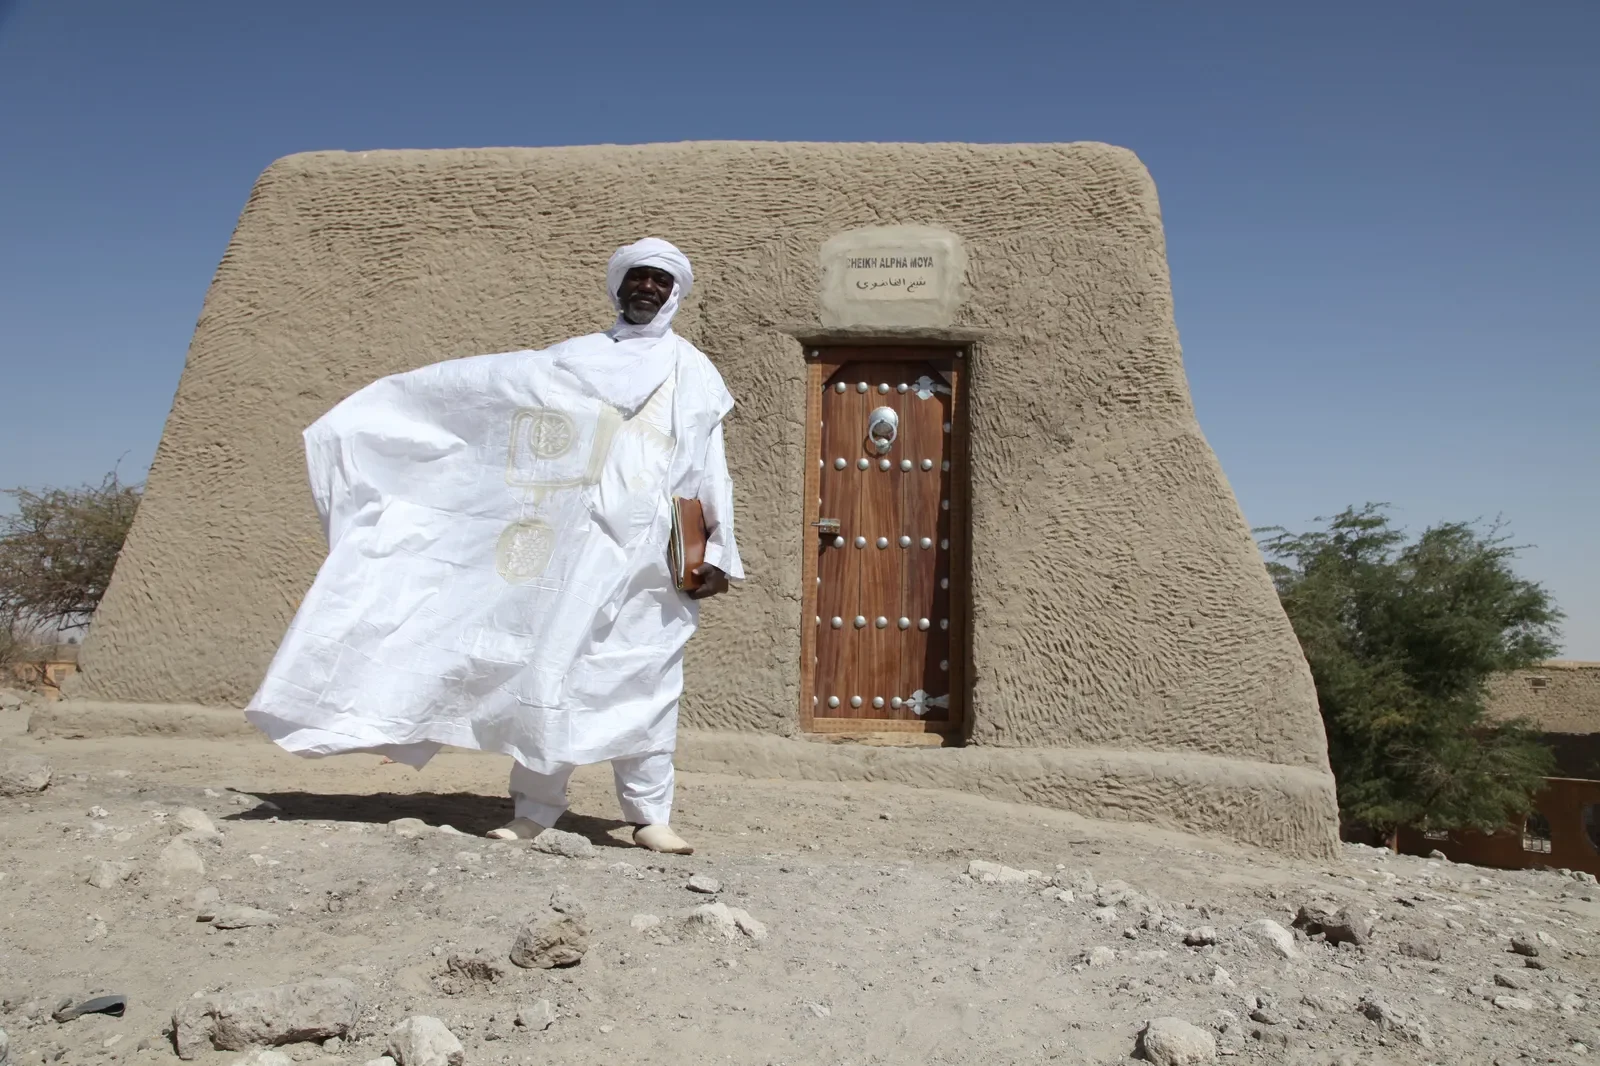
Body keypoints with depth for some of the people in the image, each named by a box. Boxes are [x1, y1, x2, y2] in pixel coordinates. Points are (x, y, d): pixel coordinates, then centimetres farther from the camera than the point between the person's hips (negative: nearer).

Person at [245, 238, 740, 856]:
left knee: (646, 678, -5)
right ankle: (536, 809, 5)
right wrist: (396, 404, 17)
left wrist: (717, 550, -3)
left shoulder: (693, 372, 13)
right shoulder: (572, 359, 20)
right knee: (551, 668, -1)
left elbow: (710, 469, 6)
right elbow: (480, 380, 20)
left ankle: (649, 814, 0)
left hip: (652, 550, -2)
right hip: (577, 542, 2)